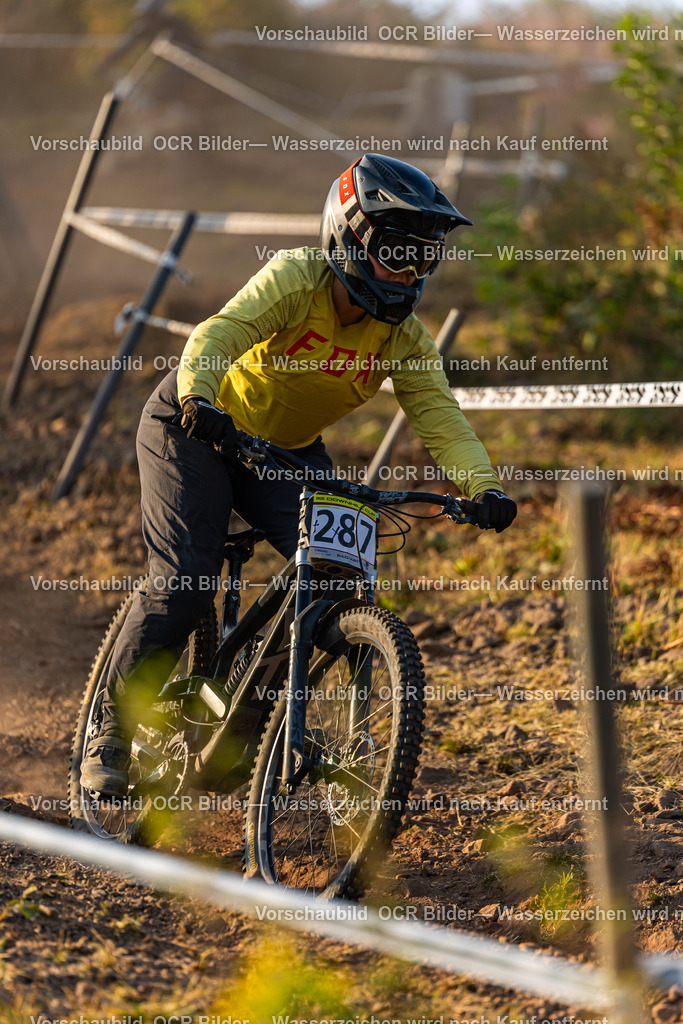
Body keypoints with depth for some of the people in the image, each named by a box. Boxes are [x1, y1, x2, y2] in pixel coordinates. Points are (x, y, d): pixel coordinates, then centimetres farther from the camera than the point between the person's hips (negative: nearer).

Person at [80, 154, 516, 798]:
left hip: (287, 452, 5)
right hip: (195, 430, -5)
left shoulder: (403, 337, -11)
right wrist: (199, 397, -59)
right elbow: (219, 334, -38)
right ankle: (113, 729, 3)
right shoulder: (296, 280, -25)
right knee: (184, 585, -18)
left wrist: (483, 486, -37)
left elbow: (438, 413, -19)